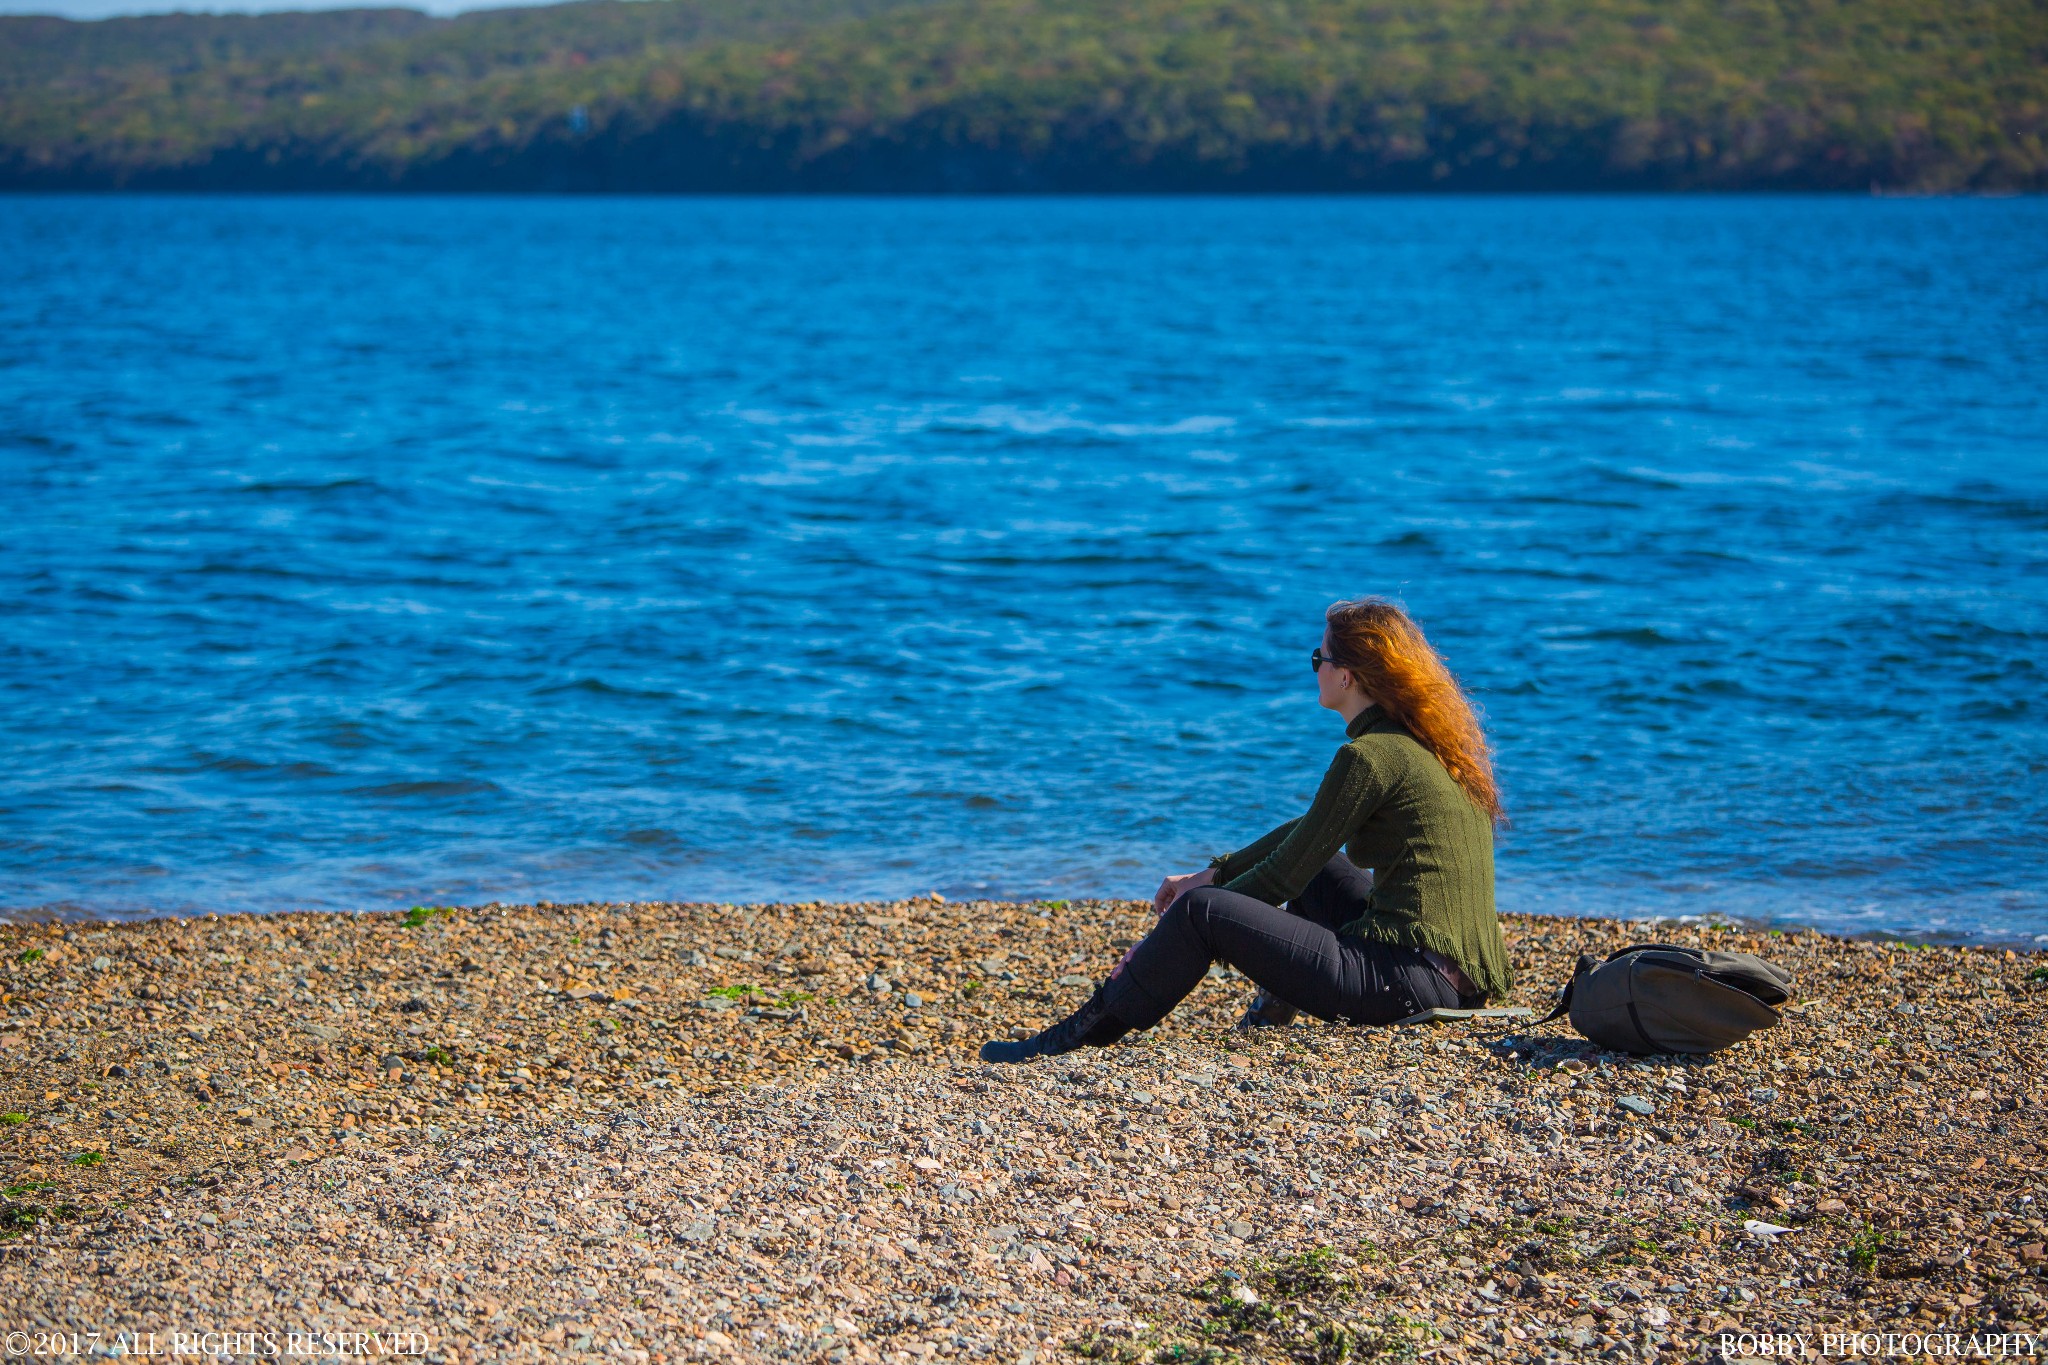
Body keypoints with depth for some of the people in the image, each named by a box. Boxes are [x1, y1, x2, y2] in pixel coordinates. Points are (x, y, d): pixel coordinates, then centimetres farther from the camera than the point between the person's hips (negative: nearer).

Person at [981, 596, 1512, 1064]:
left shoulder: (1370, 756, -13)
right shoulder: (1425, 743, 15)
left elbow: (1283, 875, -6)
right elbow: (1310, 830, 27)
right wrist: (1212, 875, 26)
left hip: (1410, 980, -9)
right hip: (1461, 976, 9)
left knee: (1201, 911, -6)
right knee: (1317, 867, 31)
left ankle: (1080, 1035, 5)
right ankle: (1279, 1002, 31)